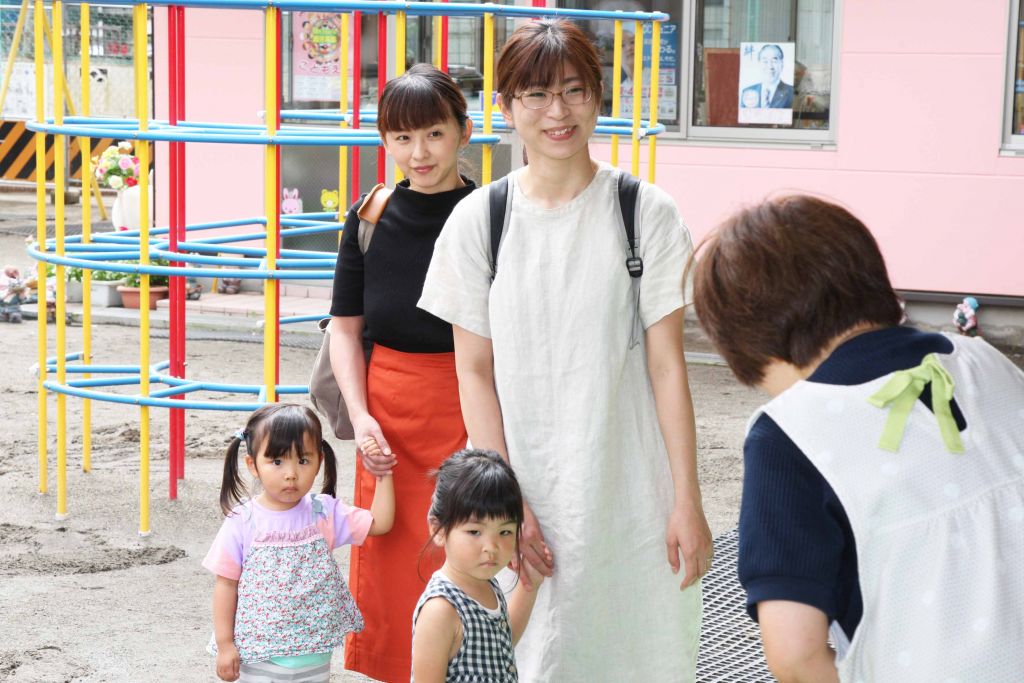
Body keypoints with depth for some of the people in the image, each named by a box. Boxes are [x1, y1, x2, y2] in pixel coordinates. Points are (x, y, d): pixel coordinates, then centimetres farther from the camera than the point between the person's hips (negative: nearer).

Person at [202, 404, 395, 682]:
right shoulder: (242, 522, -10)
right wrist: (225, 644, -5)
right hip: (258, 656, -2)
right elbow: (226, 584, -5)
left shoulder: (324, 512, -3)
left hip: (314, 656, 2)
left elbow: (380, 523, 2)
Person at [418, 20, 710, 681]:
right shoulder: (478, 219, 0)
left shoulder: (647, 213, -3)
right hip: (527, 491, 1)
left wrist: (687, 501, -6)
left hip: (628, 487, -1)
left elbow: (667, 364, -3)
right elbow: (475, 371, 1)